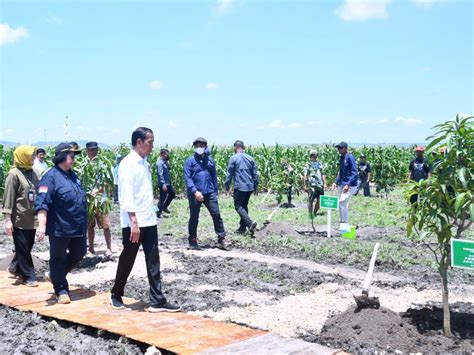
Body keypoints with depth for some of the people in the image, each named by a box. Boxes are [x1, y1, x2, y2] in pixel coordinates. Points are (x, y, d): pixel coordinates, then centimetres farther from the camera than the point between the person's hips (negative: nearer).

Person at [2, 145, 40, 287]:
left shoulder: (32, 172, 10)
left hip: (31, 218, 7)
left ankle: (15, 267, 37)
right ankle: (28, 276, 9)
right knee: (23, 248, 1)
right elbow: (8, 197, -13)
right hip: (19, 219, -7)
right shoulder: (14, 174, -11)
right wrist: (7, 219, -16)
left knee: (28, 246, 15)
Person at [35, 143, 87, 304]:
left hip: (78, 227, 8)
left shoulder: (72, 175, 14)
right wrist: (42, 225, -30)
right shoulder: (51, 176, -13)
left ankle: (54, 275, 36)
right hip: (60, 228, -8)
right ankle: (61, 290, 19)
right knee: (58, 259, 5)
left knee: (79, 253, 17)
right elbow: (42, 203, -21)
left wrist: (84, 222, 29)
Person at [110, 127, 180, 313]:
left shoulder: (144, 163, 12)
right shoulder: (127, 164, -14)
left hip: (149, 221, 8)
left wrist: (149, 216, 14)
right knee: (127, 260, 7)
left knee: (153, 261, 5)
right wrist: (134, 222, -23)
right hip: (133, 223, -8)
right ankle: (116, 295, 26)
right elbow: (126, 195, -20)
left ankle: (157, 301, 8)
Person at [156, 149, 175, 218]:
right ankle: (158, 213, 10)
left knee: (172, 194, 16)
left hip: (168, 183, 9)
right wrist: (163, 184, -24)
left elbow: (167, 172, 11)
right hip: (163, 184, -9)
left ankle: (164, 207, 28)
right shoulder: (160, 163, -16)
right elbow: (160, 174, -21)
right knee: (162, 198, -2)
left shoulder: (165, 162, 11)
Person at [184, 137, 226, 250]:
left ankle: (221, 239, 4)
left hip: (210, 193, 3)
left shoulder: (209, 160, 11)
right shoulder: (190, 160, -1)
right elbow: (187, 178, -8)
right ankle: (192, 241, 18)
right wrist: (195, 191, -19)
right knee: (194, 218, 7)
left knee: (216, 215, -3)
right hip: (195, 194, -3)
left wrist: (215, 191, 10)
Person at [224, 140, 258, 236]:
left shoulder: (234, 158, -7)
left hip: (239, 187, -6)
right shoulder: (250, 158, 9)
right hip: (250, 187, 6)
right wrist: (255, 187, 20)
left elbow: (229, 174, -7)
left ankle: (250, 223, -20)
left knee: (239, 206, -1)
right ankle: (243, 226, 19)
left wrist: (227, 187, 3)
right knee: (244, 206, 17)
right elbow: (255, 174, 12)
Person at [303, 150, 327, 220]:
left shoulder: (320, 164, 17)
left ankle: (314, 213, 21)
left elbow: (323, 174, 20)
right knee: (310, 201, -5)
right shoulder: (308, 165, 1)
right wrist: (305, 186, -10)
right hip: (312, 185, -5)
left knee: (319, 201, 5)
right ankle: (310, 215, 5)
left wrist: (324, 183, 11)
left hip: (320, 185, 5)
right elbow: (305, 176, -3)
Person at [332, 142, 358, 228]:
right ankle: (343, 223, 20)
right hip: (341, 185, 9)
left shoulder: (350, 157, -13)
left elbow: (354, 173, -18)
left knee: (342, 202, -15)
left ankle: (345, 223, -8)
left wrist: (348, 185, -26)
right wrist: (336, 182, 15)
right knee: (342, 204, 12)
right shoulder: (342, 158, 14)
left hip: (350, 186, -9)